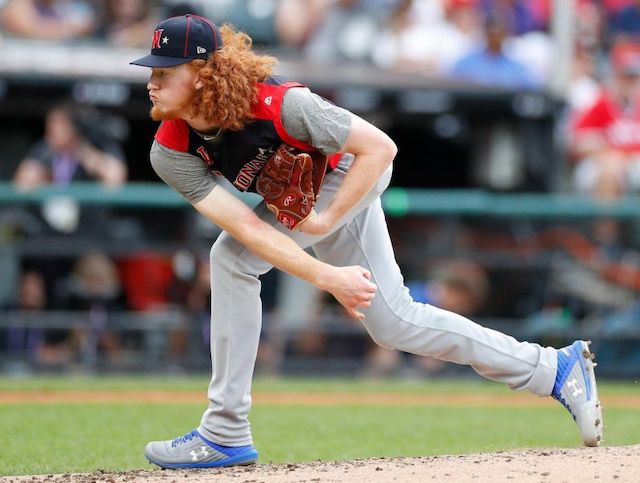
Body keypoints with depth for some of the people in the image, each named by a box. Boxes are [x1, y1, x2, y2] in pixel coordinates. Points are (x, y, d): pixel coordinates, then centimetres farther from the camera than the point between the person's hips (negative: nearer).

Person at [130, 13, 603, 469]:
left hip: (349, 174, -7)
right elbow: (244, 226, -29)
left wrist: (326, 221, -31)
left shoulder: (279, 102, -37)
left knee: (232, 260, -25)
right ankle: (555, 369, 25)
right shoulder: (170, 153, -23)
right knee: (393, 320, 12)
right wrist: (326, 277, -38)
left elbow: (380, 147, -30)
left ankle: (226, 436, -18)